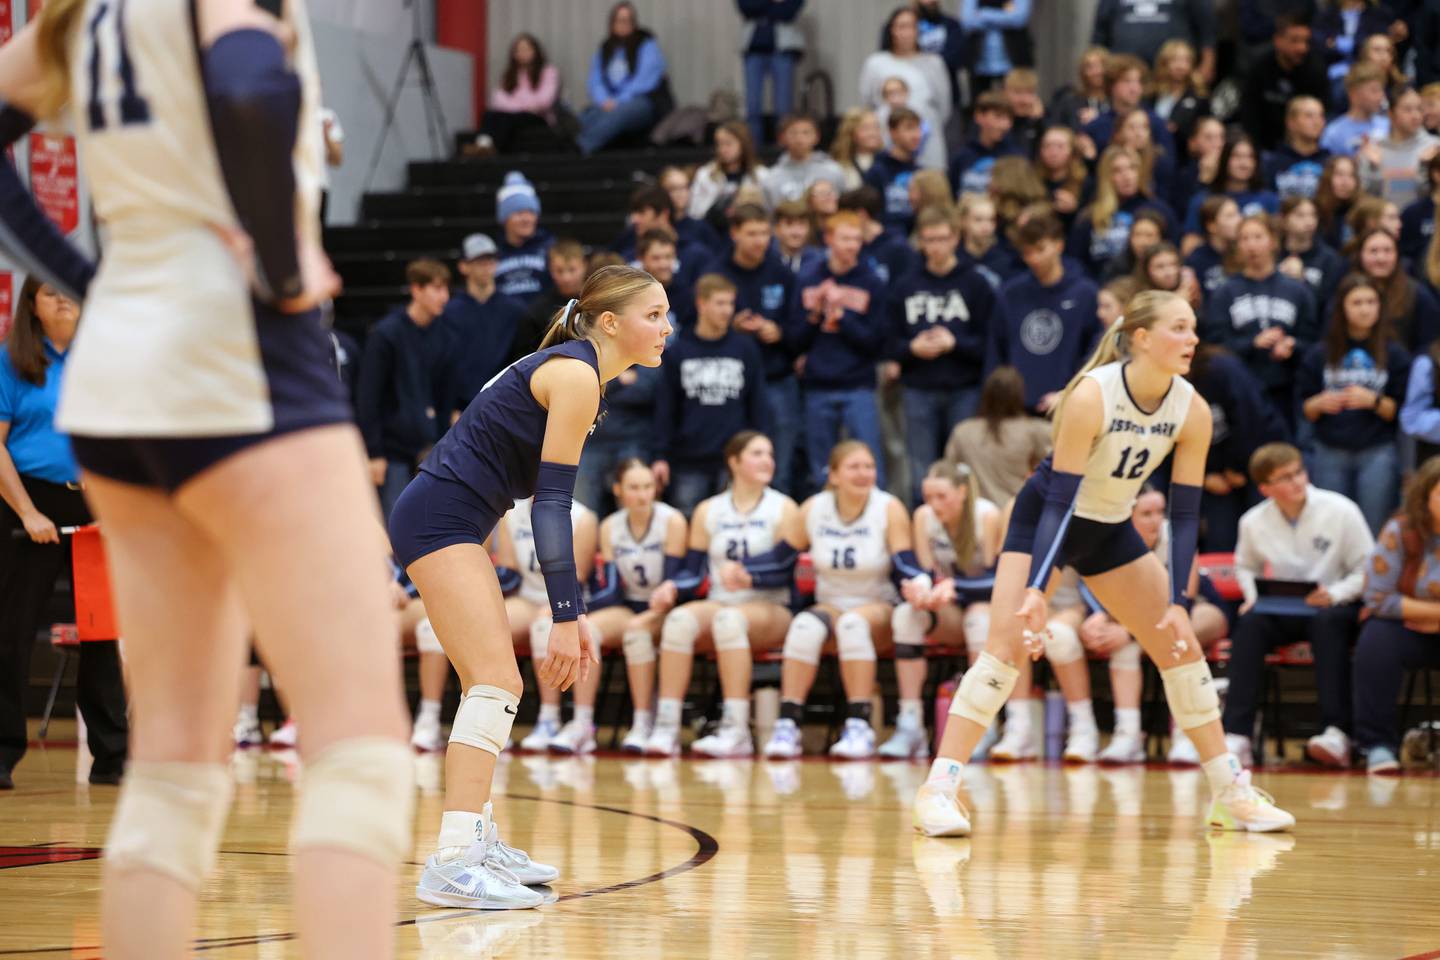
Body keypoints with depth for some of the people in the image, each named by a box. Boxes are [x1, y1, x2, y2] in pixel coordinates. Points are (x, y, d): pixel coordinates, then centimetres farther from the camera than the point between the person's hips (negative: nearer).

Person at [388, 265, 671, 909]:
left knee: (493, 686, 17)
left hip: (450, 523, 10)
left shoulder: (572, 368, 15)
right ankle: (451, 864, -24)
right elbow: (551, 501, -19)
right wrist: (565, 617, -20)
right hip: (442, 518, -10)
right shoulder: (576, 375, -14)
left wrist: (570, 612, 15)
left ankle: (478, 843, 27)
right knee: (496, 682, -17)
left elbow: (550, 503, 18)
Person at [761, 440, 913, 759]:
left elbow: (905, 564, -12)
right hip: (831, 604, 2)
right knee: (805, 625, -32)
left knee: (853, 622, -37)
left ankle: (859, 726, -37)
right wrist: (743, 570, -14)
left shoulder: (890, 510, -7)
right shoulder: (812, 510, 0)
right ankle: (787, 724, -33)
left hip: (879, 610, -2)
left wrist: (922, 582, -35)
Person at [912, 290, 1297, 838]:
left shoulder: (1192, 412, -13)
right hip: (1045, 518, -6)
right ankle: (938, 790, -22)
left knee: (1183, 647, 3)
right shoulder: (1091, 396, -28)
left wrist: (1177, 603, -14)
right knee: (1006, 644, -21)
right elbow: (1060, 498, -28)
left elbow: (1184, 514, -8)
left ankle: (1230, 793, 14)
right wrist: (1036, 589, -35)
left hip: (1111, 531, 6)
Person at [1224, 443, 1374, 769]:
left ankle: (1336, 733, -44)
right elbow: (1245, 567, 19)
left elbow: (1367, 570, -5)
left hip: (1335, 607, -3)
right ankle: (1236, 736, -35)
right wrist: (1253, 596, -2)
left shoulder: (1340, 511, -9)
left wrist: (1334, 595, -21)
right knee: (1250, 623, -28)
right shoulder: (1254, 522, 0)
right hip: (1283, 612, 3)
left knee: (1328, 622, -37)